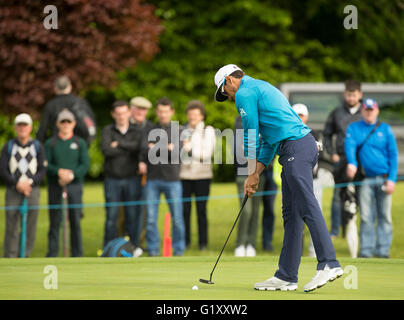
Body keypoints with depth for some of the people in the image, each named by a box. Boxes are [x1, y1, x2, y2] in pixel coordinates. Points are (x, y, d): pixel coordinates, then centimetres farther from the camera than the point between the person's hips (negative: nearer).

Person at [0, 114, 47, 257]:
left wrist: (29, 182, -13)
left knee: (30, 227, 0)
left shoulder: (37, 147, 7)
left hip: (32, 190, 1)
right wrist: (17, 183, -13)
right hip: (13, 192, 0)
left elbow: (43, 170, 2)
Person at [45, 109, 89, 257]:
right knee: (55, 222, 0)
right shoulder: (50, 143, 8)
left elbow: (85, 165, 0)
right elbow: (45, 165, 0)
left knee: (75, 221, 0)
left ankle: (77, 255, 5)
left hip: (74, 185, 0)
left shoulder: (80, 143, 9)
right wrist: (59, 171, -17)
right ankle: (52, 254, 3)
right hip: (55, 186, 0)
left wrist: (71, 174, -15)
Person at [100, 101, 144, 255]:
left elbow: (139, 146, -12)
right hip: (112, 180, -1)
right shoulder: (107, 131, 6)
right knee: (111, 215, -2)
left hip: (132, 179, 1)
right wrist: (128, 149, -9)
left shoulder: (136, 132, 9)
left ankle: (134, 247, 9)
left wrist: (119, 144, -10)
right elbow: (106, 150, -12)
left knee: (133, 215, 2)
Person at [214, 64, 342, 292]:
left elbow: (251, 134, -2)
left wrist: (252, 174, 7)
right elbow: (269, 138, 30)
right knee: (291, 213, 8)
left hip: (295, 148, -10)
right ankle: (286, 276, 8)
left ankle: (329, 264, -25)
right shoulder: (262, 88, 30)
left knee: (307, 207, -17)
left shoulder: (244, 92, 0)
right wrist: (257, 173, 25)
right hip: (306, 144, 10)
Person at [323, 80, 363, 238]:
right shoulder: (336, 113, 8)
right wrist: (332, 153, 1)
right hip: (341, 159, 0)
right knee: (338, 194, -1)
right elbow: (327, 134, 13)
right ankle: (335, 230, 4)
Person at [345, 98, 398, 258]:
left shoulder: (385, 129, 8)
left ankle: (383, 249, 2)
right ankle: (366, 249, 0)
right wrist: (351, 163, -29)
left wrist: (392, 179, -5)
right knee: (366, 216, -4)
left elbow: (393, 155, 4)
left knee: (384, 214, -1)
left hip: (384, 178, 0)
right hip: (366, 180, 0)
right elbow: (350, 145, -9)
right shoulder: (353, 128, 9)